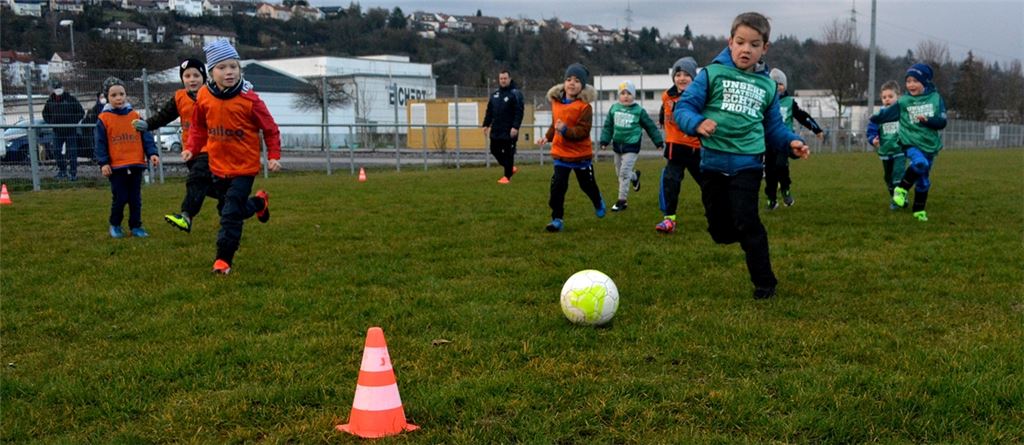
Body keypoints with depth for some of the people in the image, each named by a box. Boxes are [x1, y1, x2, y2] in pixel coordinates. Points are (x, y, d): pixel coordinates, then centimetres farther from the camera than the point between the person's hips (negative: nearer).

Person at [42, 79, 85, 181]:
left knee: (72, 152, -3)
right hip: (57, 131, 4)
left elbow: (81, 112, -2)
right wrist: (51, 122, 8)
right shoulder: (50, 101, 6)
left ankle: (73, 172, 1)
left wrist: (73, 122, -7)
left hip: (70, 131, -4)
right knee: (57, 151, 7)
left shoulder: (70, 99, -7)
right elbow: (45, 114, 22)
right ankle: (62, 170, 20)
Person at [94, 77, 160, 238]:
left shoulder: (135, 116, 6)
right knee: (119, 198, 1)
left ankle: (136, 226, 18)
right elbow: (100, 143, -1)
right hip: (116, 167, -2)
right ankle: (115, 225, 21)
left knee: (135, 199, 8)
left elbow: (146, 137, 5)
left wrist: (152, 153, -6)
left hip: (136, 165, 2)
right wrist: (103, 163, -8)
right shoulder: (104, 119, -1)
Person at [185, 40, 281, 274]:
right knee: (226, 209, 19)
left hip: (244, 167, -5)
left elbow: (270, 129, -7)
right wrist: (191, 148, -2)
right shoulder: (204, 97, -5)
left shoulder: (248, 99, -16)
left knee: (231, 214, -11)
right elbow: (198, 127, 10)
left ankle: (223, 259, -1)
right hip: (217, 165, 5)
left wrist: (274, 155, -12)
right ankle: (259, 203, 48)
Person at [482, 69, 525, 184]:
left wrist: (515, 127, -21)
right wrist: (486, 124, 12)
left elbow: (519, 112, -13)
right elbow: (489, 111, 18)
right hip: (496, 130, 7)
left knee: (508, 153, -3)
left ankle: (507, 176, 7)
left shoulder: (515, 93, -6)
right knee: (495, 150, 10)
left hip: (509, 131, -7)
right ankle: (510, 167, 27)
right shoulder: (495, 94, 14)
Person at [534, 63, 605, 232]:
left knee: (587, 184, 17)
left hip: (581, 154, -3)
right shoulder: (556, 102, 0)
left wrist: (565, 130, -36)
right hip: (561, 153, 3)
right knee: (557, 186, -9)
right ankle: (557, 219, -2)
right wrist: (547, 137, 5)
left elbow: (583, 131, -24)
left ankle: (599, 203, 48)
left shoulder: (584, 106, -17)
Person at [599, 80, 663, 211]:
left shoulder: (639, 111, -6)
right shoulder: (614, 108, 2)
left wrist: (658, 141, 7)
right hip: (617, 145, 5)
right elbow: (608, 126, 9)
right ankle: (635, 177, 47)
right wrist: (604, 140, 1)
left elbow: (650, 126, 3)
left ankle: (622, 200, -4)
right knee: (620, 172, 15)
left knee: (624, 172, -11)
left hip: (631, 146, -5)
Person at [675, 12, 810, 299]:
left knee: (745, 221, -14)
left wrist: (791, 143, -2)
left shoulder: (766, 86, 10)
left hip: (747, 164, 0)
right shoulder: (713, 73, -1)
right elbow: (683, 108, -7)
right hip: (712, 163, 0)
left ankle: (764, 283, 0)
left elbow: (773, 127, 16)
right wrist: (697, 123, -27)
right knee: (720, 231, 6)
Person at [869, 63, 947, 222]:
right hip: (910, 143, -2)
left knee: (923, 181, 11)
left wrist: (927, 120, -20)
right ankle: (901, 189, -16)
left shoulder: (936, 99, -1)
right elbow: (887, 113, 12)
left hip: (930, 145, 2)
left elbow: (942, 122, -4)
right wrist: (874, 119, 22)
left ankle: (919, 211, 28)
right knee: (920, 163, -34)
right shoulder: (903, 101, -2)